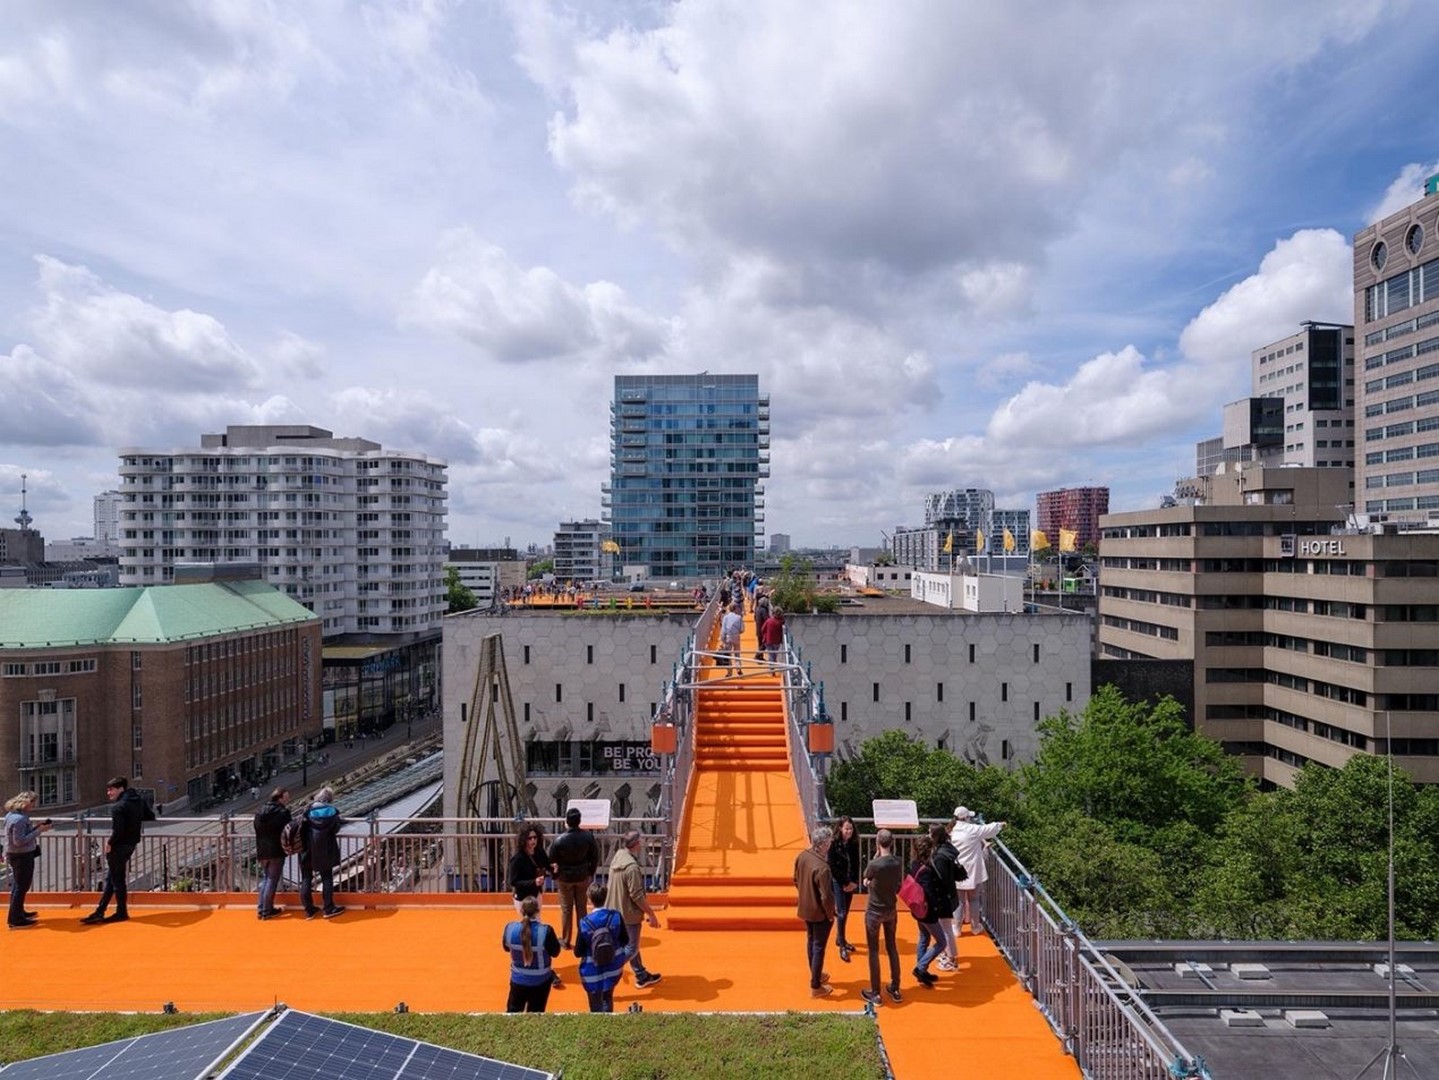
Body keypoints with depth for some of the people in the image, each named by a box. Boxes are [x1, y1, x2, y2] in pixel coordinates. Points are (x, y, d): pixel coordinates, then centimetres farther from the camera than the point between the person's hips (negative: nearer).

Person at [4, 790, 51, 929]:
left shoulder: (12, 814, 6)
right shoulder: (19, 819, -25)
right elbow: (19, 841, -27)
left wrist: (36, 827, 3)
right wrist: (38, 831, -22)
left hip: (16, 855, 10)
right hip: (22, 856, -10)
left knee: (18, 885, 22)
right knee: (21, 887, 0)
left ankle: (19, 913, 37)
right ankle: (15, 920, 8)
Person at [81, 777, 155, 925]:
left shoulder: (117, 807, -20)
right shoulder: (138, 800, 5)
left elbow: (117, 830, -25)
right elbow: (151, 817, 12)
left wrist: (110, 843, -10)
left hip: (120, 845, -9)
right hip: (132, 843, 9)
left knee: (117, 879, 4)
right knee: (110, 878, 17)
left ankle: (121, 912, 13)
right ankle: (99, 912, 22)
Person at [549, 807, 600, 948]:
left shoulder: (559, 840, -20)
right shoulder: (588, 837, -14)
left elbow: (552, 861, -10)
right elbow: (595, 858, -5)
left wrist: (555, 875, 7)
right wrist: (590, 873, 8)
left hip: (564, 878, -2)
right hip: (582, 877, 2)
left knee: (566, 909, 12)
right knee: (581, 908, 15)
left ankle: (565, 940, 23)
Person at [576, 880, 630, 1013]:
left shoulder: (585, 923, -22)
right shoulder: (615, 916, -16)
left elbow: (578, 952, -14)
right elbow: (625, 940, -3)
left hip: (592, 971, -3)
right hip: (613, 967, 3)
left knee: (596, 1007, 13)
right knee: (608, 998, 28)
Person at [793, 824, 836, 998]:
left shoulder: (801, 856, -8)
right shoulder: (822, 867, -32)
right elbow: (826, 896, -26)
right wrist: (831, 914, -10)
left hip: (805, 908, 7)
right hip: (820, 912, -7)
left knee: (811, 941, 24)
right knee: (819, 947, 8)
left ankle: (816, 975, 42)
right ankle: (815, 987, 20)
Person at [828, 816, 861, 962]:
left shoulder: (854, 844, 1)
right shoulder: (834, 844, -14)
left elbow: (856, 865, 5)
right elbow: (832, 867, -14)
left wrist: (854, 882, -6)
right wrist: (845, 883, -13)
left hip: (850, 883, 5)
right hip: (838, 882, -5)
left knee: (845, 912, 14)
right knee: (841, 913, -6)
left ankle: (840, 939, 29)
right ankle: (842, 946, 0)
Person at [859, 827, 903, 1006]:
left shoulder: (875, 864, -26)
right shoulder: (898, 862, -10)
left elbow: (865, 880, -4)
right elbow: (898, 887, 5)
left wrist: (876, 854, -8)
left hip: (875, 911, -5)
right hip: (891, 910, 5)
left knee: (873, 951, 7)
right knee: (892, 947, 18)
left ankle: (875, 993, 16)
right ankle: (895, 989, 28)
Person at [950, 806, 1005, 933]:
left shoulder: (952, 831, -2)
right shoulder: (972, 829, -12)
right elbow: (988, 829, 1)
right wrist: (1000, 824, 21)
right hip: (970, 871, -3)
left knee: (959, 900, 12)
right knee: (972, 898, 16)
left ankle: (956, 929, 14)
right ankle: (974, 927, 28)